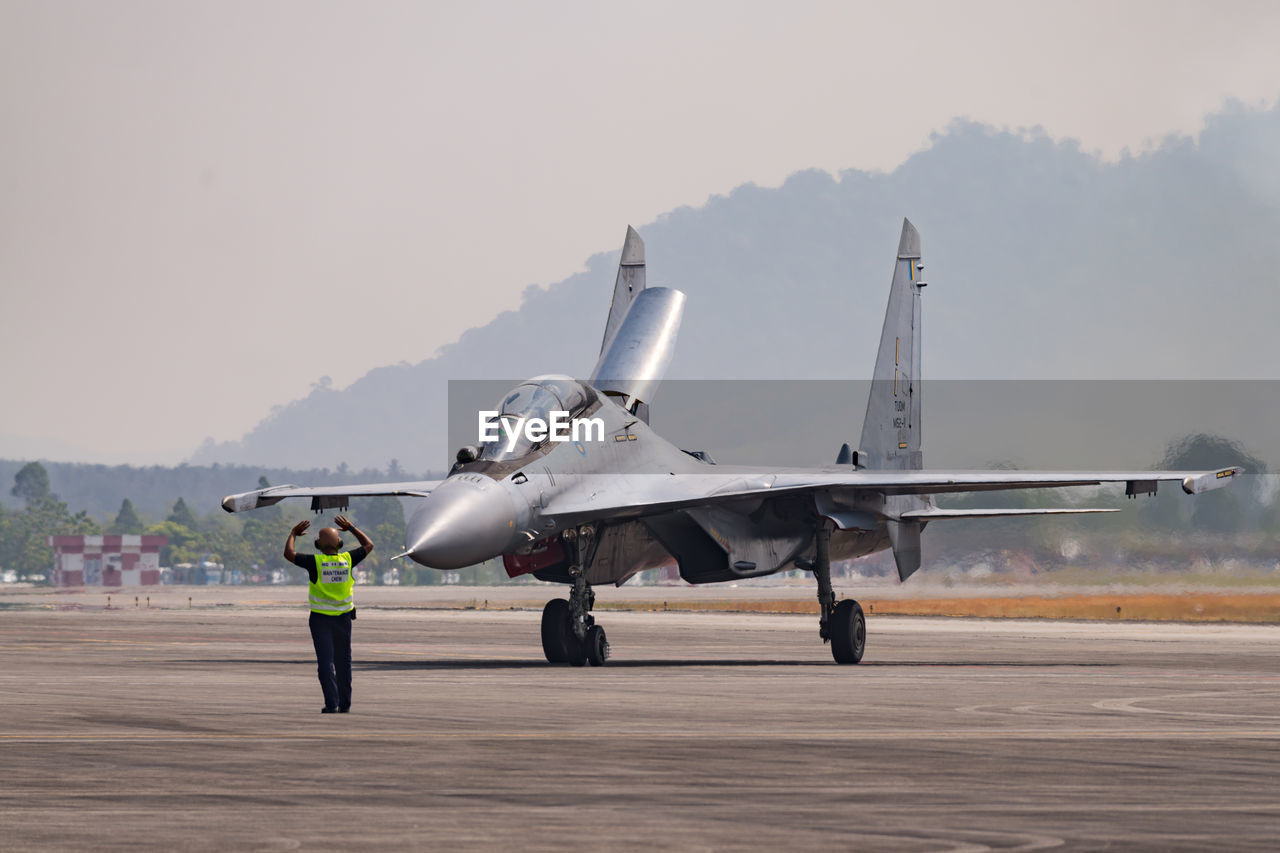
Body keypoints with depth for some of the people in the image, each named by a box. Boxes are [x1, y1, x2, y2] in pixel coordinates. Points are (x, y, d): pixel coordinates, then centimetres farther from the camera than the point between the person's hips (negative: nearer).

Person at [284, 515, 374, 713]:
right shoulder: (347, 559, -7)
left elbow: (289, 554, -10)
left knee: (326, 662, -2)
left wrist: (293, 534, 6)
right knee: (343, 661, 13)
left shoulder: (315, 562, -15)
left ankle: (332, 704, -10)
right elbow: (368, 545, 9)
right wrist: (351, 528, 18)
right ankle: (345, 703, 16)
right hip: (343, 617, 3)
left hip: (321, 618, -3)